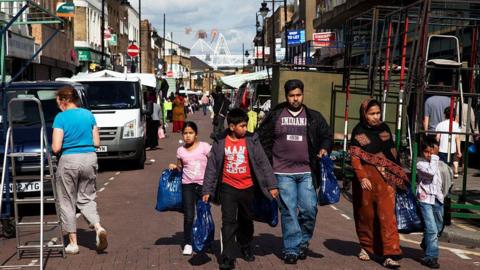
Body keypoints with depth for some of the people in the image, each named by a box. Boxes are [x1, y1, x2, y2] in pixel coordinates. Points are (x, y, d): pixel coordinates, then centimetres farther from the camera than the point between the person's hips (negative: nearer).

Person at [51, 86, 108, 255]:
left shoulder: (61, 118, -8)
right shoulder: (88, 114, 6)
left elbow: (56, 148, -12)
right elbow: (96, 142, 8)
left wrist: (55, 151, 9)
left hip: (69, 160, -4)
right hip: (89, 158, 4)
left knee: (67, 202, 10)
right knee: (86, 198, 17)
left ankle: (73, 243, 13)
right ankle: (98, 228, -9)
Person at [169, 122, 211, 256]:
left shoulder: (204, 147, -5)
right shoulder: (180, 150, 4)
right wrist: (174, 167, -5)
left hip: (203, 184, -1)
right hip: (187, 185, 1)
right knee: (188, 216, -2)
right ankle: (187, 243, 10)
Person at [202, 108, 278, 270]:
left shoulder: (251, 140, -3)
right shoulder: (220, 142, -4)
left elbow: (263, 163, -2)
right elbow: (211, 167, 0)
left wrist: (271, 185, -5)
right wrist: (207, 190, -1)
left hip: (247, 188, 2)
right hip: (228, 188, -1)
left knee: (246, 220, 17)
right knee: (229, 222, -5)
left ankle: (246, 248, 40)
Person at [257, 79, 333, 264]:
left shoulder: (314, 117, 10)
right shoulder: (275, 115, 5)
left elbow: (327, 136, 18)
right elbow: (262, 138, 11)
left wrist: (324, 149, -1)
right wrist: (268, 160, 4)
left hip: (306, 172, 2)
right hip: (283, 172, -1)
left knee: (309, 209, -1)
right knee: (289, 211, -1)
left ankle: (303, 241, 22)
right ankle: (291, 249, 8)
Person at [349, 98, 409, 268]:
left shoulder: (384, 128, 10)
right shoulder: (359, 132, -3)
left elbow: (392, 152, 18)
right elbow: (355, 157, -9)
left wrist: (398, 174, 21)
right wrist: (362, 177, -21)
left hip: (386, 178, 3)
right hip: (367, 177, -2)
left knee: (387, 214, -7)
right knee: (366, 214, 9)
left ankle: (390, 254, -9)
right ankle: (366, 247, 29)